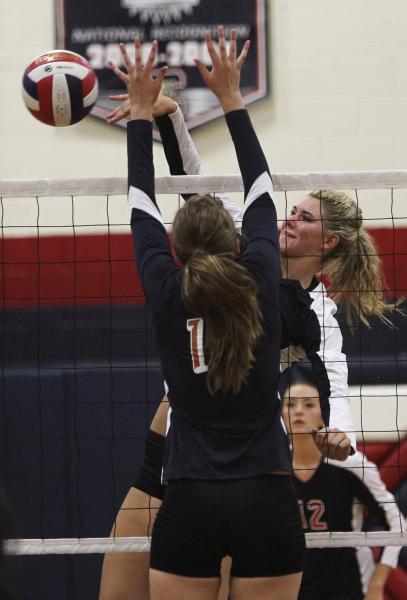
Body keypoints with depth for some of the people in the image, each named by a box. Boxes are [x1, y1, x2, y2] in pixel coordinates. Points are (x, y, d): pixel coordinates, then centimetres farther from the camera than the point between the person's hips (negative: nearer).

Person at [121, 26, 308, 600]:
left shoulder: (168, 296, -1)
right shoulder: (261, 286, -1)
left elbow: (141, 203, 11)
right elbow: (261, 192, 12)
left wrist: (142, 110, 20)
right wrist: (231, 98, 19)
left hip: (189, 509, 0)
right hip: (267, 505, 0)